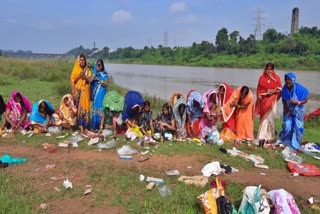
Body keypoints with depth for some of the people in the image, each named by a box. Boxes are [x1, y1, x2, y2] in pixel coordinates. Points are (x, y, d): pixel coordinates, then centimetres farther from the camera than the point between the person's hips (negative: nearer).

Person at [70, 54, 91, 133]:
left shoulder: (87, 70, 10)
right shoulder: (76, 70, 5)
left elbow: (90, 80, 3)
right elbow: (72, 80, -2)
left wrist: (85, 77, -14)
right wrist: (79, 75, -14)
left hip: (85, 91, 1)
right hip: (78, 91, -1)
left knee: (85, 107, -2)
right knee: (79, 108, -4)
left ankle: (85, 126, 3)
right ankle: (81, 126, -1)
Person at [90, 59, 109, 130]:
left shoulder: (105, 74, 3)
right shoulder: (94, 72, 10)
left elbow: (106, 83, -6)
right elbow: (91, 80, -8)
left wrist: (99, 79, -11)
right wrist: (96, 71, -11)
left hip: (102, 93, -3)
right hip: (95, 92, 3)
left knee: (101, 107, -6)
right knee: (95, 107, 3)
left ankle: (100, 126, -2)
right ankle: (94, 126, 7)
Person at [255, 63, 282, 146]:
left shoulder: (276, 78, -1)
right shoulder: (262, 77, 6)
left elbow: (280, 89, 2)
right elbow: (258, 88, 9)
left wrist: (274, 91, -16)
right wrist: (259, 95, -7)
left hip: (271, 100, -3)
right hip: (263, 99, 3)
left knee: (268, 117, -9)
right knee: (264, 117, 7)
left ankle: (263, 137, -6)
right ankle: (269, 136, 23)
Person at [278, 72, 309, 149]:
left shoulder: (300, 89, -26)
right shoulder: (285, 88, -17)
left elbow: (305, 100, -15)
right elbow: (283, 100, -3)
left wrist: (297, 102, -32)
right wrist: (286, 109, -12)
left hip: (298, 111, -2)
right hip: (288, 110, 2)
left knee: (297, 127, 0)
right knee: (286, 125, 5)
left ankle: (295, 143, 16)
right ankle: (282, 140, 26)